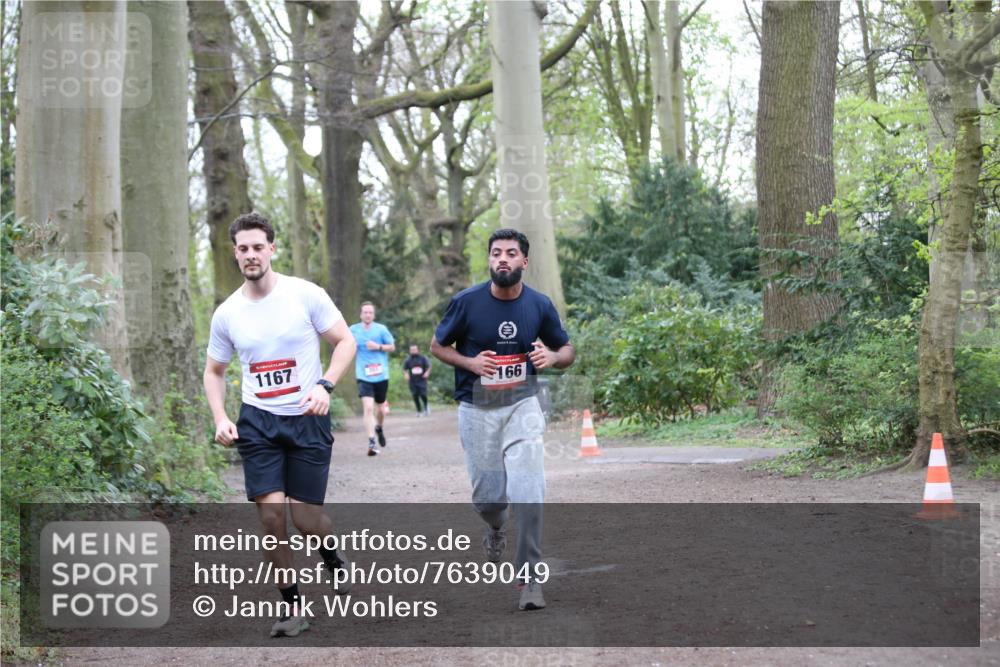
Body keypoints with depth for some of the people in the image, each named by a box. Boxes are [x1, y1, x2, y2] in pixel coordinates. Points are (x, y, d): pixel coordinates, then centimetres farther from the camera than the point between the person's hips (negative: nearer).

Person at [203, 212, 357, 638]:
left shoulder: (305, 295, -6)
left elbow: (345, 341, -1)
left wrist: (325, 385, -17)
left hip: (308, 420, -2)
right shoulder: (227, 314, 3)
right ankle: (291, 605, 3)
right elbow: (214, 371, 15)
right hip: (258, 422, 2)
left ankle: (334, 558, 34)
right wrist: (220, 419, -1)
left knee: (306, 518, -3)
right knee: (271, 511, -12)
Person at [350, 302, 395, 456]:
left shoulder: (381, 329, -1)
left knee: (381, 408, 15)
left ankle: (379, 428, 47)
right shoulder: (353, 330, 2)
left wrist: (378, 346, -12)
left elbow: (392, 347, 4)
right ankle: (371, 443, -18)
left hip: (381, 375, 1)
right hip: (364, 376, -1)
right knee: (368, 407, -17)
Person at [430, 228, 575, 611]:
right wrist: (469, 363, -13)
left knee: (528, 494, -16)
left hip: (521, 406, 0)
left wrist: (552, 357, -14)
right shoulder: (466, 302, -8)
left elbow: (567, 351, 10)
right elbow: (438, 346, 5)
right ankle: (496, 528, 45)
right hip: (477, 410, 0)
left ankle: (529, 577, -5)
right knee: (487, 496, 7)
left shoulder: (539, 305, -3)